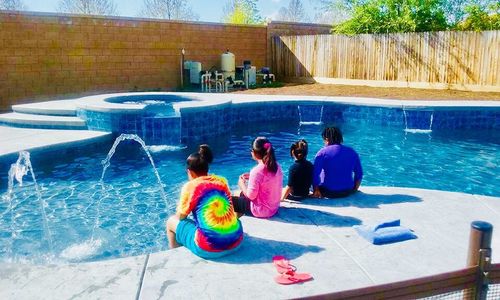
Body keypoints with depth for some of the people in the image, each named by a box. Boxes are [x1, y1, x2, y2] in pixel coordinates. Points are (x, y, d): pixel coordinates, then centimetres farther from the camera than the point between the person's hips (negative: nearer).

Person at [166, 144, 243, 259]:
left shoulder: (190, 186, -3)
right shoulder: (222, 180, 11)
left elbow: (181, 217, 6)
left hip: (209, 248, -5)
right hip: (236, 241, 5)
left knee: (171, 222, 18)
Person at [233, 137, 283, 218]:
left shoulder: (257, 171, -26)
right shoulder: (277, 166, -3)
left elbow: (250, 196, -19)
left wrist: (242, 184, -2)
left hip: (260, 211, -8)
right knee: (242, 194, 27)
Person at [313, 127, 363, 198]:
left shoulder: (322, 152, -8)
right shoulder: (352, 152, 4)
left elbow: (315, 173, -15)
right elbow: (359, 174, 9)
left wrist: (316, 190, -3)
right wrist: (354, 189, 22)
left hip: (328, 193, -4)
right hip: (347, 192, 4)